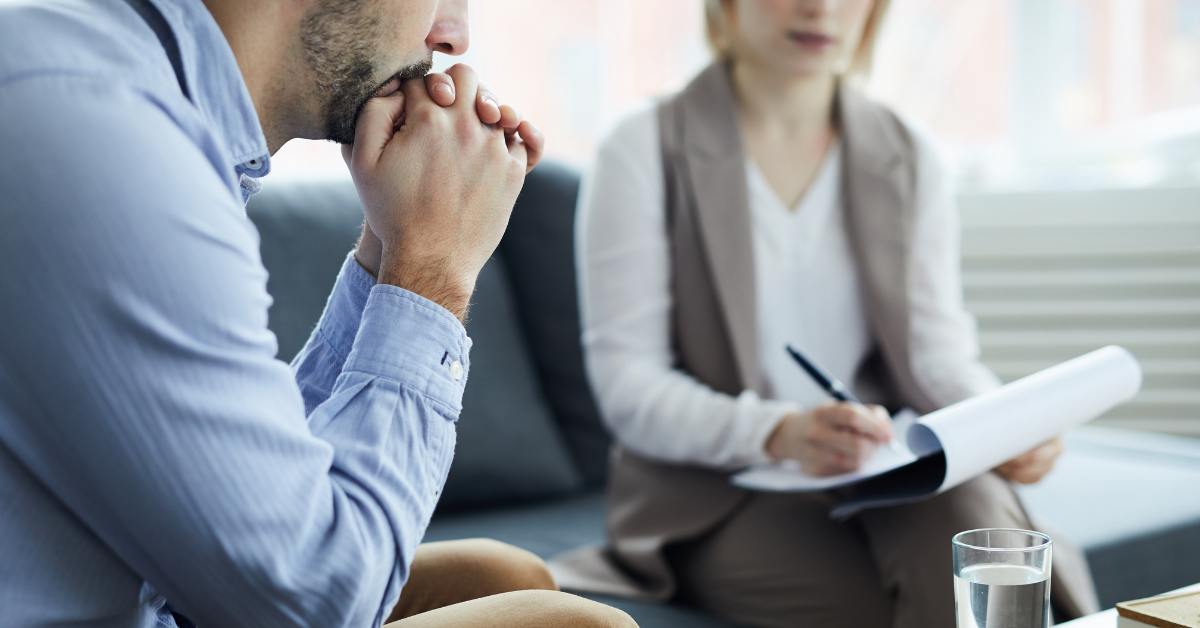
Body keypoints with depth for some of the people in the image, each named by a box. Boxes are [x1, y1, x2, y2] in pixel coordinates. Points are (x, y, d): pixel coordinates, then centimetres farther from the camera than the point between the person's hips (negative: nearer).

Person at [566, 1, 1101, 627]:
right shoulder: (643, 153, -2)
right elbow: (626, 387, -10)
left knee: (966, 502, -31)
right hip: (717, 491, -3)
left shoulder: (908, 159, 11)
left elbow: (936, 351, 3)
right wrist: (778, 432, -28)